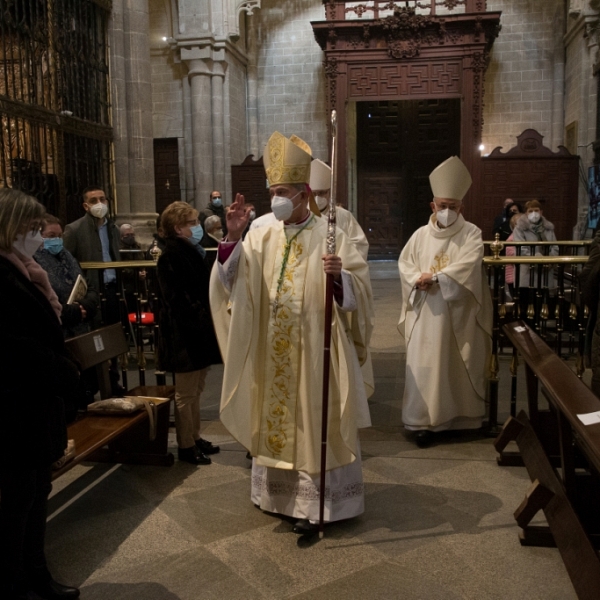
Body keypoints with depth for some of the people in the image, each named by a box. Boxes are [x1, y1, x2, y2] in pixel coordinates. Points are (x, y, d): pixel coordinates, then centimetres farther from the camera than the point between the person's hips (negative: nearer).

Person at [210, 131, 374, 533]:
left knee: (314, 420, 3)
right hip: (273, 352, 5)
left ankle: (315, 502, 16)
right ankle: (280, 492, 31)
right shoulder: (261, 235, 5)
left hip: (316, 349, -4)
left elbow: (360, 288, -9)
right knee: (276, 416, 14)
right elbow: (232, 280, -3)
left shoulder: (330, 236, -6)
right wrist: (233, 237, -16)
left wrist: (339, 275, -29)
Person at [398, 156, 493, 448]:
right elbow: (405, 263, 2)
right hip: (427, 313, 2)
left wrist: (433, 276, -20)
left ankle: (463, 415, 24)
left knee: (460, 365, 8)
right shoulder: (421, 235, 7)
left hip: (459, 313, -1)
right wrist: (418, 280, -18)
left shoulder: (471, 234, -2)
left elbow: (467, 267, -16)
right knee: (425, 366, -1)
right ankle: (424, 420, 5)